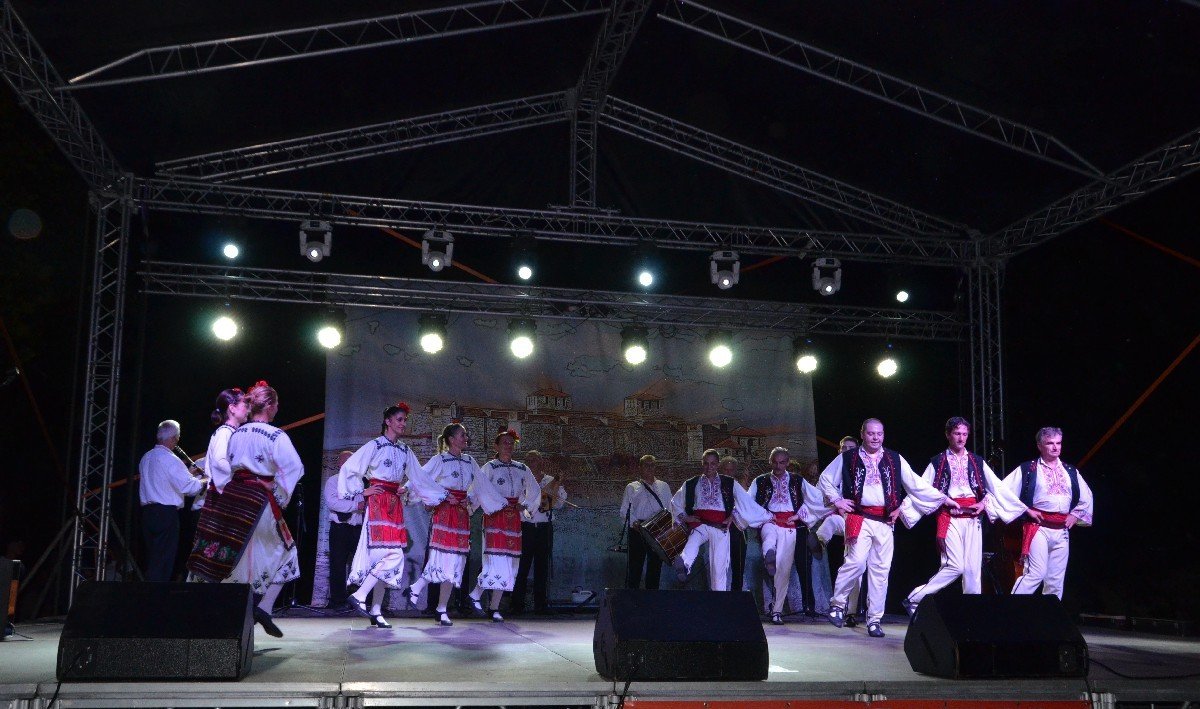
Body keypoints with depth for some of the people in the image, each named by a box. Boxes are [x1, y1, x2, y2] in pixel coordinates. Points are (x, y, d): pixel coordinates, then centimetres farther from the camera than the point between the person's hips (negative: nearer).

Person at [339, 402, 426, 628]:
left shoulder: (405, 451, 14)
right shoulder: (374, 446, -4)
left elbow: (419, 478, 23)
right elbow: (348, 468, -6)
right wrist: (362, 491, -7)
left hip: (395, 505, 6)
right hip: (377, 502, -6)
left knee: (383, 557, 5)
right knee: (392, 554, -18)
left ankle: (376, 611, 7)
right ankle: (359, 596, -12)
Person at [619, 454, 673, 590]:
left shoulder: (664, 486, 19)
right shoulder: (632, 487, 11)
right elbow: (624, 511, 2)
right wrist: (634, 522, -15)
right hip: (638, 531, -3)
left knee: (655, 566, 5)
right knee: (635, 565, -7)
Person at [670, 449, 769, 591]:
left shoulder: (729, 483, 13)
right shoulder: (691, 484, 14)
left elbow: (747, 502, 13)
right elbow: (675, 502, 23)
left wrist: (767, 516, 7)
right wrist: (684, 517, 8)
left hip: (720, 527, 0)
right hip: (699, 524, 0)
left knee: (719, 564, -4)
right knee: (693, 540, -34)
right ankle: (684, 565, -62)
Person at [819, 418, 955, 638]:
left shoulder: (895, 459, 11)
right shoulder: (848, 458, 6)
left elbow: (917, 484, 12)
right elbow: (826, 478, 15)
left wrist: (944, 498, 9)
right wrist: (837, 500, 4)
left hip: (885, 521, 3)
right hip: (859, 518, -3)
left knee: (880, 570, 3)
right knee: (857, 562, -18)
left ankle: (874, 619, 11)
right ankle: (837, 603, 1)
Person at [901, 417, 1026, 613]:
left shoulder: (977, 461, 13)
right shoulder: (938, 462, 5)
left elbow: (998, 488, 14)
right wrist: (901, 509, -9)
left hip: (973, 519, 4)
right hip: (950, 519, -4)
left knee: (973, 568, 0)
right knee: (955, 566, -13)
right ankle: (914, 599, -4)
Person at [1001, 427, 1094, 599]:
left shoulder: (1071, 472, 15)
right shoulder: (1027, 469, 0)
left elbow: (1087, 497, 26)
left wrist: (1075, 515, 12)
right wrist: (1027, 510, -6)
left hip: (1062, 531, 5)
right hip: (1038, 528, -5)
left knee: (1056, 579, 6)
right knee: (1036, 573, -16)